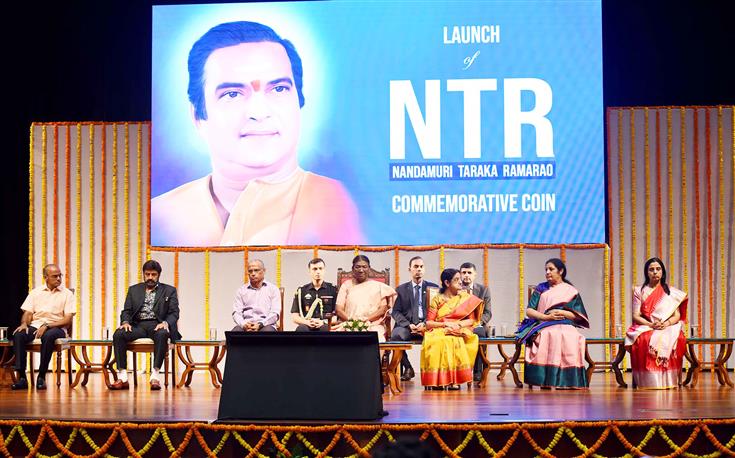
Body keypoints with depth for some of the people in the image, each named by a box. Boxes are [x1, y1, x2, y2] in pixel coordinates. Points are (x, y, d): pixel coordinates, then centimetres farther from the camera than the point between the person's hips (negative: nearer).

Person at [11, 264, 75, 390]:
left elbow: (68, 320, -4)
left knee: (48, 336, -39)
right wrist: (24, 323, -14)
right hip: (35, 326, 3)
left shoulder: (67, 294, 4)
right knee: (18, 335, -29)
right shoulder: (35, 292, 14)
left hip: (56, 327, -3)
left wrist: (47, 326, -17)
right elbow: (27, 313, 10)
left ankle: (41, 377, -29)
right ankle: (22, 377, -30)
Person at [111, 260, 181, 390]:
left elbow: (174, 313, 4)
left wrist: (165, 323, -18)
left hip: (157, 326, -2)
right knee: (118, 334, -28)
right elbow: (126, 311, 14)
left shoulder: (169, 291, 13)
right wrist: (125, 322, -10)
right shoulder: (134, 290, 20)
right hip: (138, 326, 2)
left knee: (162, 334, -39)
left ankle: (155, 376, -39)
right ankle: (122, 377, -29)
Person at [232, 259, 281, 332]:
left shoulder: (272, 289, 13)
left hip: (266, 325, -1)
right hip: (246, 325, 1)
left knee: (267, 331, -38)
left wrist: (260, 324, -15)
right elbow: (236, 312, 10)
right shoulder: (241, 290, 19)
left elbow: (275, 313, 3)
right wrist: (243, 324, -13)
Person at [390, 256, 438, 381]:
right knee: (395, 335, -33)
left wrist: (425, 324, -13)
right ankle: (407, 369, -14)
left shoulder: (433, 287, 15)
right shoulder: (401, 289, 16)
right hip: (407, 325, 1)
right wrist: (409, 325, -11)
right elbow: (395, 312, 7)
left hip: (427, 326, -1)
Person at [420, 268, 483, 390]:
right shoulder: (437, 300, 9)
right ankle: (438, 379, -33)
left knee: (455, 341, -36)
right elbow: (428, 323, 3)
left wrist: (458, 324, -11)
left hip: (460, 332, 0)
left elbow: (471, 320, 8)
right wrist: (445, 324, -13)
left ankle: (454, 380, -33)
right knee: (436, 342, -36)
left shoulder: (466, 298, 13)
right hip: (439, 332, 0)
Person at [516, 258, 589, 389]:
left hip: (566, 326, 0)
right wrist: (546, 317, -7)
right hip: (544, 326, 0)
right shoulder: (541, 288, 20)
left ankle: (567, 381, -34)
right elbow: (529, 311, 10)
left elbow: (580, 316, 10)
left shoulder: (571, 291, 17)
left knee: (570, 339, -37)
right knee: (550, 337, -38)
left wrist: (562, 313, -7)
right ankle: (545, 381, -38)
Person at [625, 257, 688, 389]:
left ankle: (668, 382, -30)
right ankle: (650, 382, -32)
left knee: (668, 340, -36)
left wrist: (666, 323, -17)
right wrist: (651, 325, -16)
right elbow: (636, 316, 3)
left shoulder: (671, 292, 13)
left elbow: (677, 315, 6)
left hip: (668, 328, 0)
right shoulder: (639, 291, 11)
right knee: (645, 340, -37)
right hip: (645, 328, 0)